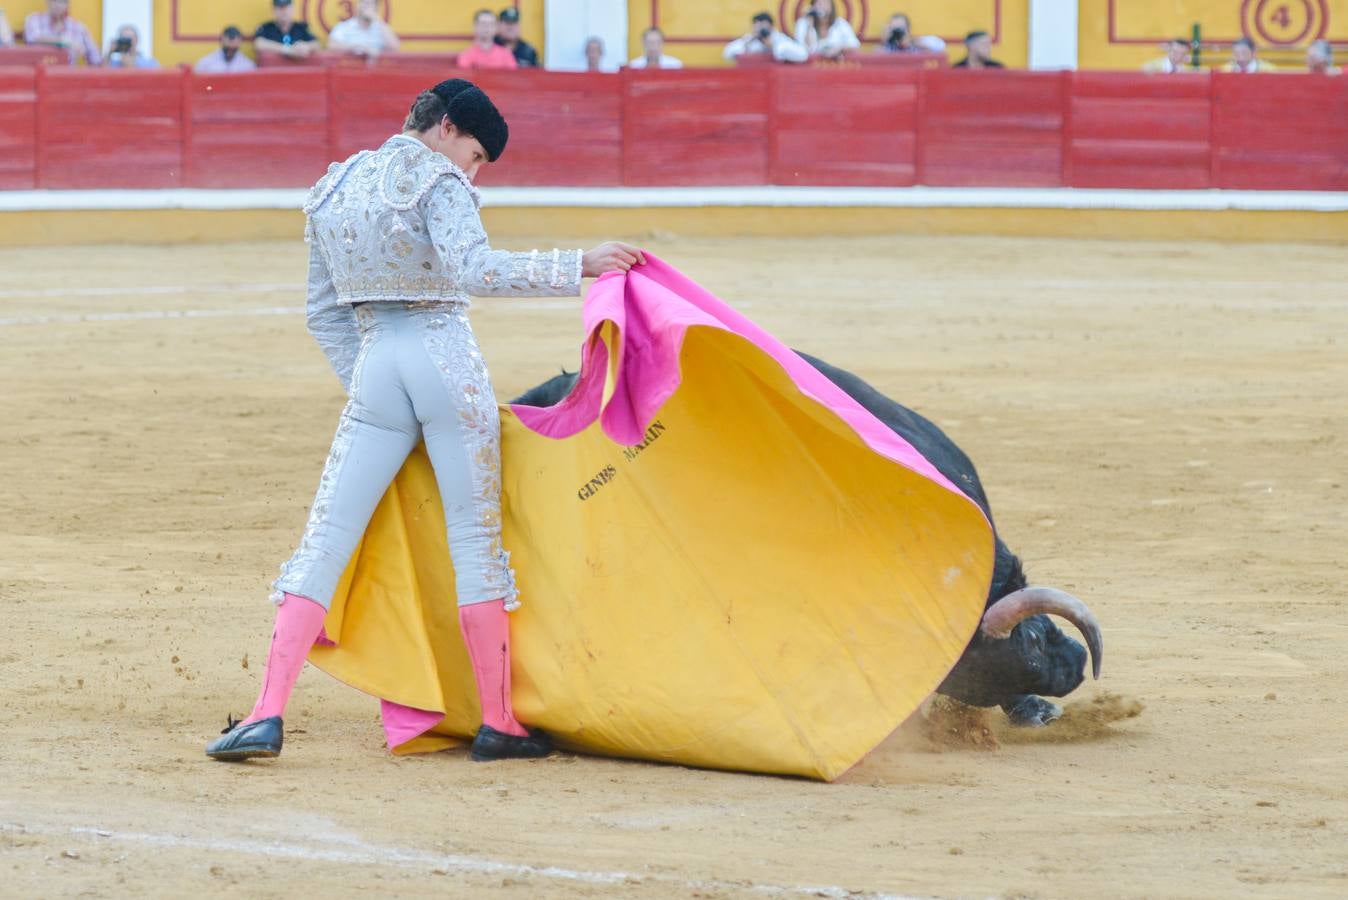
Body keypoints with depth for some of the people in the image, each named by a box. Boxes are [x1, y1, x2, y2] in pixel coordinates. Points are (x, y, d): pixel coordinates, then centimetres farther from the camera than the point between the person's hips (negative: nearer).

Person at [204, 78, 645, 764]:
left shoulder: (335, 188, 16)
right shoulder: (437, 179, -5)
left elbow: (325, 313, 19)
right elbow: (473, 269, -22)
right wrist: (578, 266, -22)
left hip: (374, 370, 5)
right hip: (448, 359, -4)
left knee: (325, 540, 1)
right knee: (475, 535, 4)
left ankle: (267, 716, -11)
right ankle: (498, 722, 7)